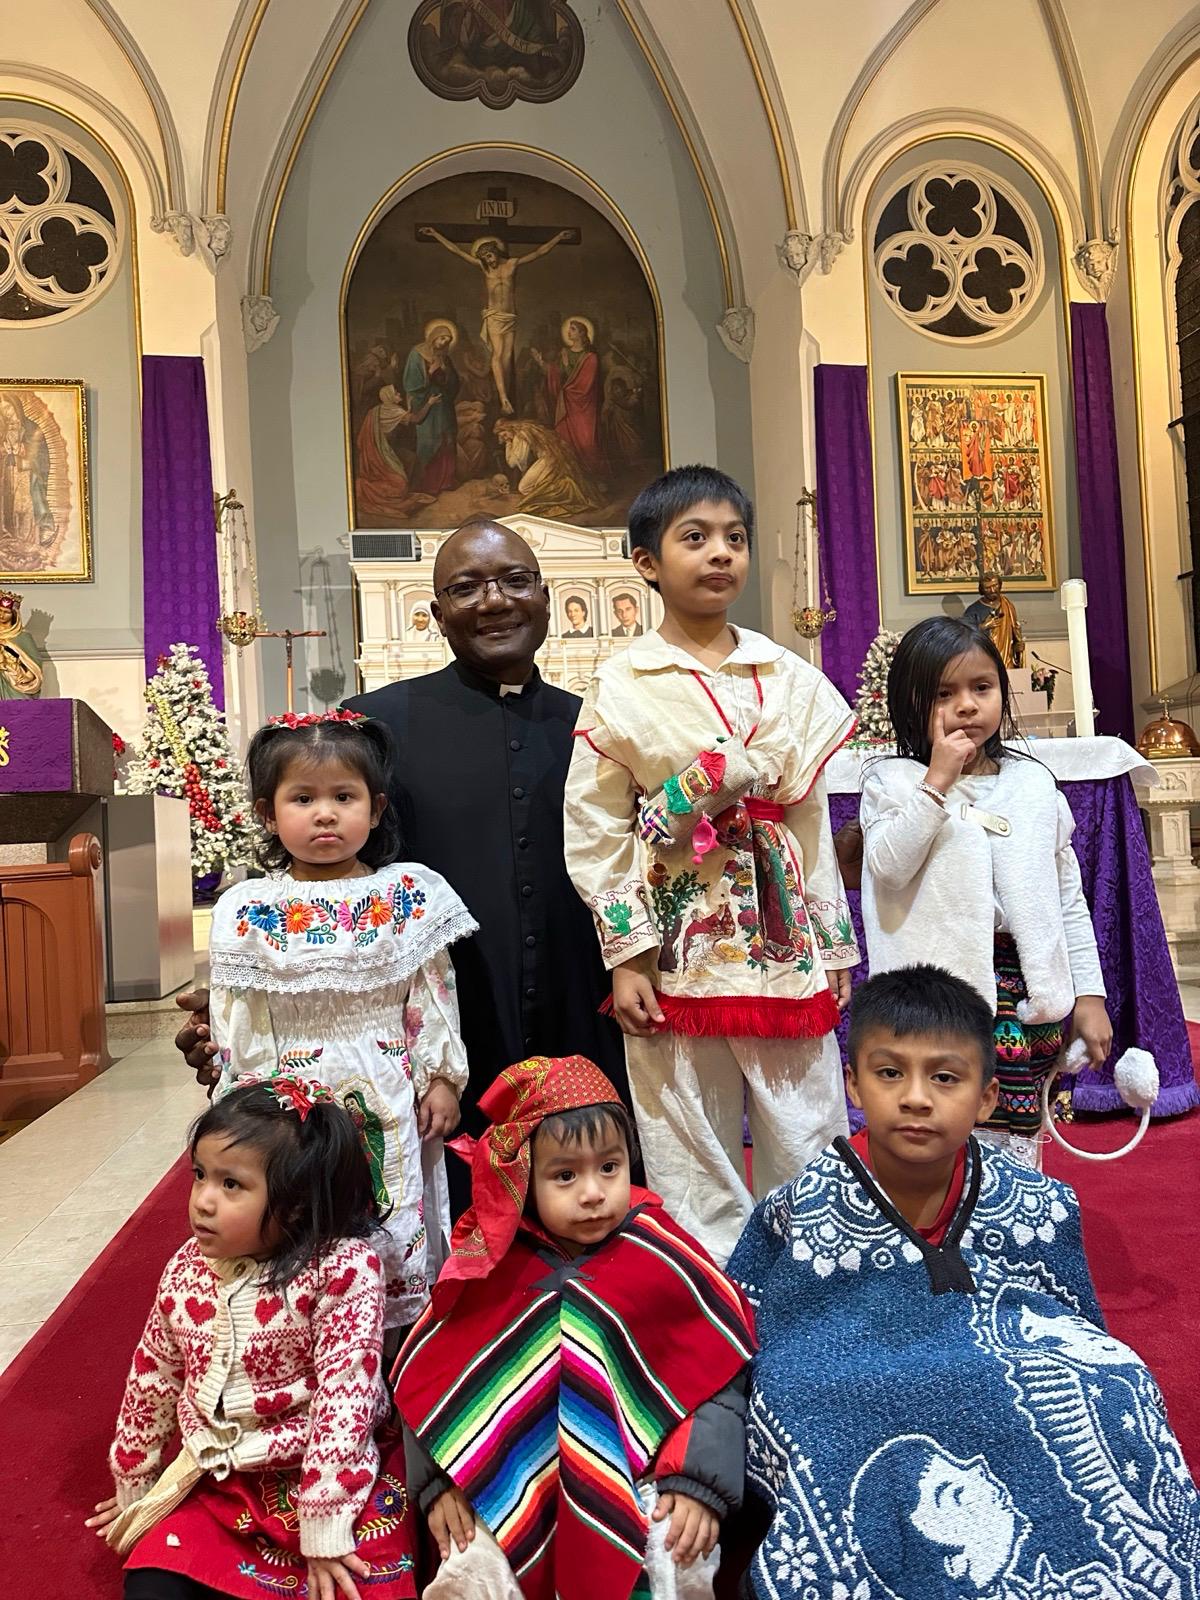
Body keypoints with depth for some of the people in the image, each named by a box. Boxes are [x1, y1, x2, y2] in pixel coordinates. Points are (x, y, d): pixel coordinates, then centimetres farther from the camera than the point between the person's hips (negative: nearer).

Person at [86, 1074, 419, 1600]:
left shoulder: (344, 1270, -22)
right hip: (213, 1482, 5)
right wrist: (134, 1487, 20)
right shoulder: (187, 1269, -4)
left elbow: (344, 1399, -21)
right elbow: (152, 1380, 10)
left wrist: (325, 1528, -20)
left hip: (320, 1479, -4)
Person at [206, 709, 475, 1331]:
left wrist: (442, 1079, -1)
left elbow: (433, 998, 1)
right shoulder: (246, 910, -2)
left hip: (389, 1101, 0)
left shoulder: (409, 894, -3)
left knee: (395, 1244, 11)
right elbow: (238, 1023, 1)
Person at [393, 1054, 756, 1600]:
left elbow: (721, 1376, -6)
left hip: (642, 1477, -1)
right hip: (510, 1488, 1)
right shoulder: (491, 1269, -6)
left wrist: (699, 1483, -13)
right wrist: (440, 1482, -5)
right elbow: (426, 1380, 3)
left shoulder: (662, 1260, -10)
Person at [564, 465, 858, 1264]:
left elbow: (810, 815, 9)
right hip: (678, 947, -2)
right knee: (695, 1166, 9)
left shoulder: (789, 677, 6)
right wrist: (626, 957, -6)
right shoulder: (622, 686, -3)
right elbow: (595, 832, -3)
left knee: (812, 1151, 10)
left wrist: (834, 946, 9)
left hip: (783, 938, 3)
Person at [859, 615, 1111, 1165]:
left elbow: (1069, 898, 12)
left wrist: (1089, 996, 9)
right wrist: (937, 782, -18)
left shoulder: (1033, 782, 9)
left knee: (1016, 1143, 9)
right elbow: (889, 866, -19)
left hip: (1027, 991, 3)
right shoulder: (892, 781, 0)